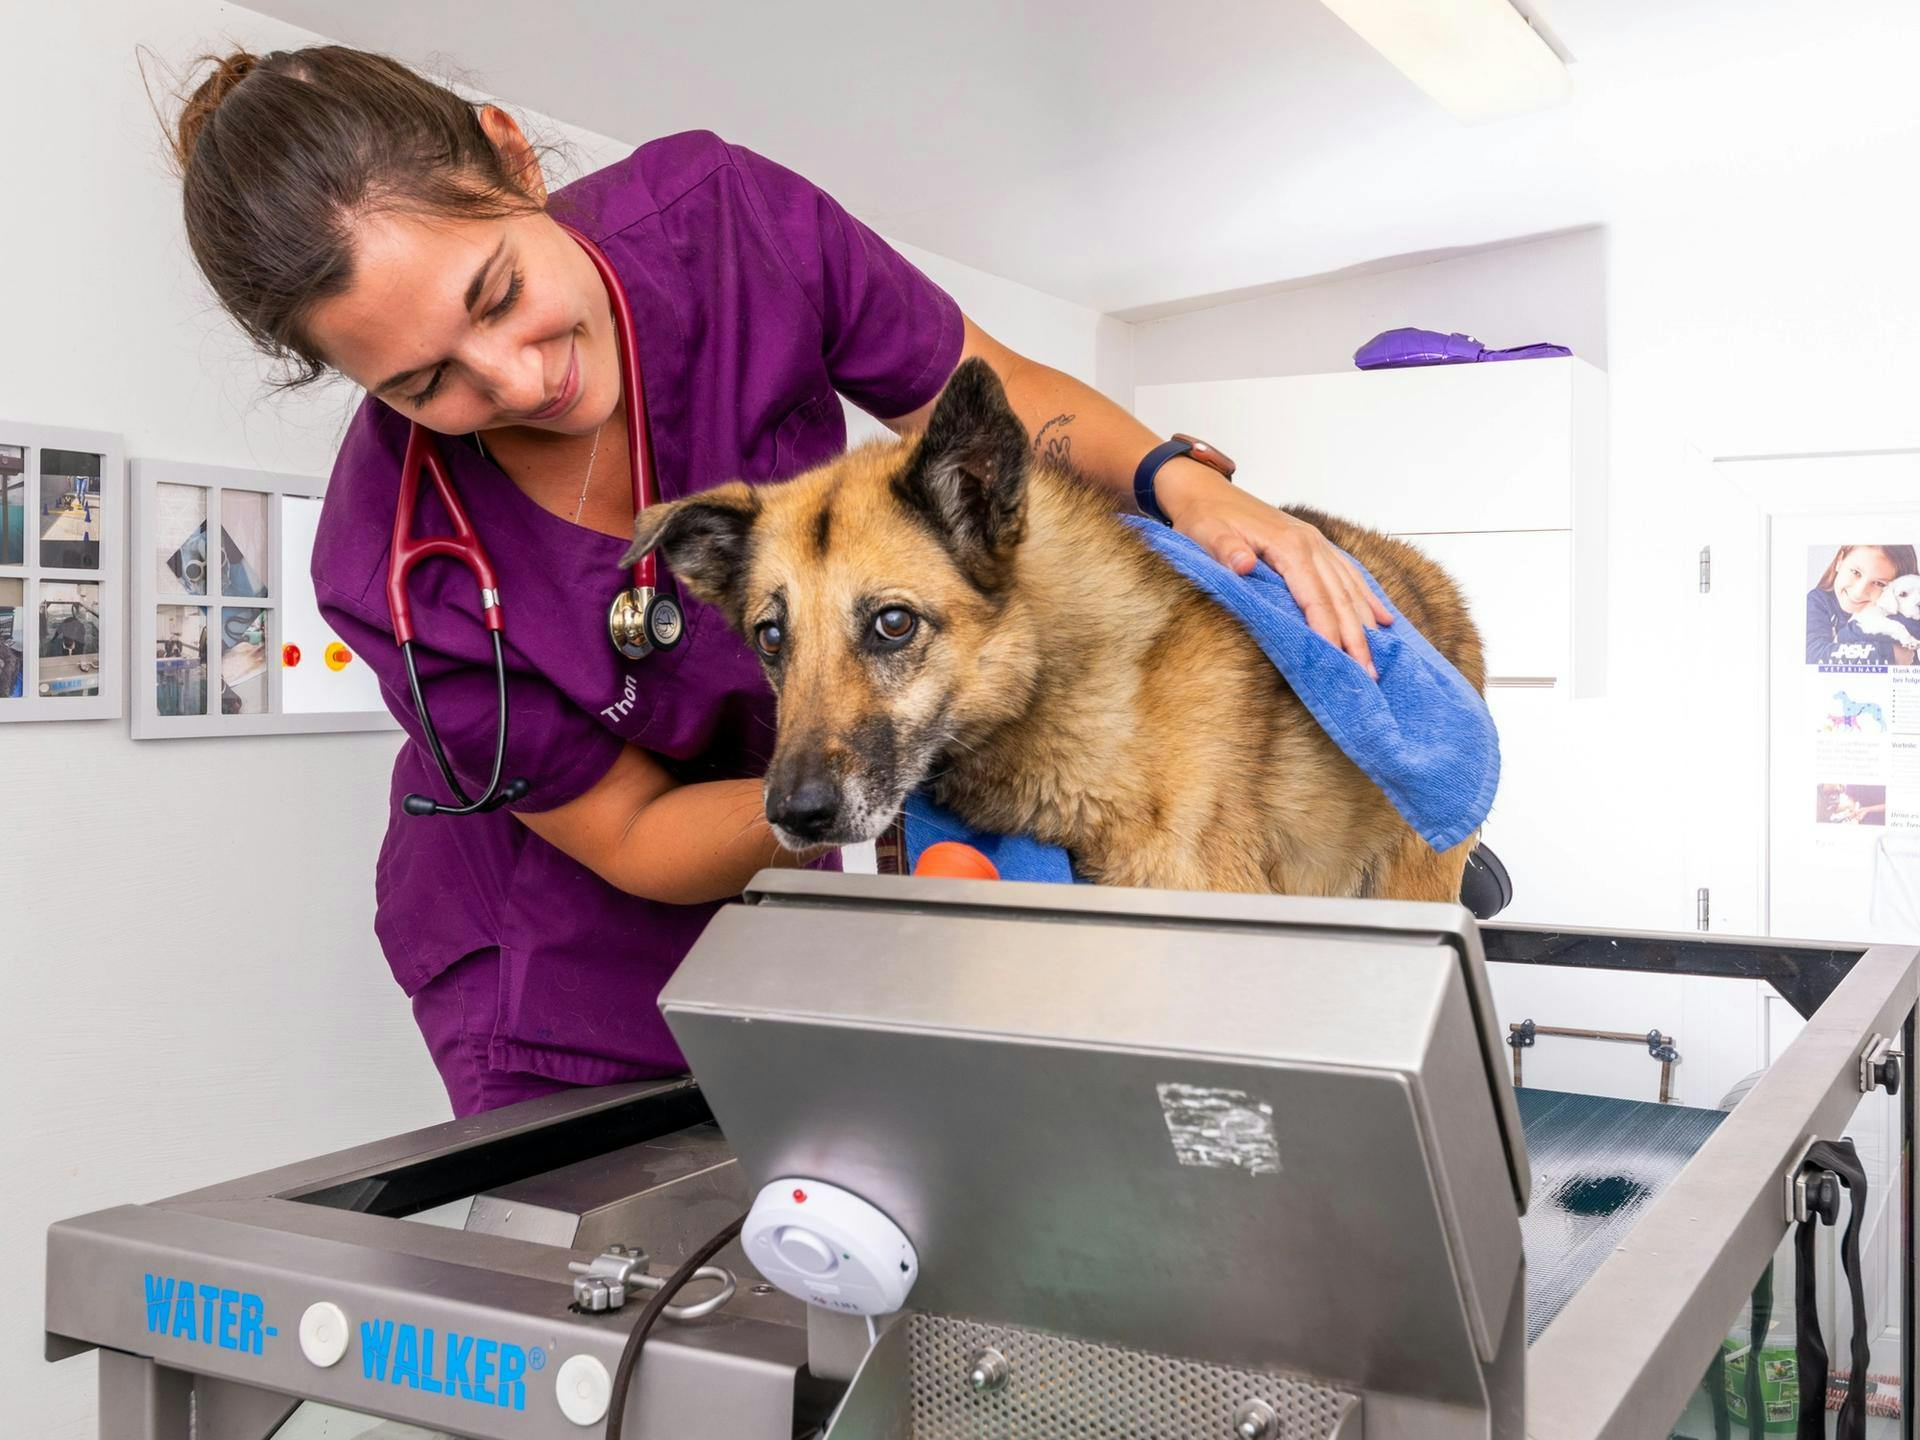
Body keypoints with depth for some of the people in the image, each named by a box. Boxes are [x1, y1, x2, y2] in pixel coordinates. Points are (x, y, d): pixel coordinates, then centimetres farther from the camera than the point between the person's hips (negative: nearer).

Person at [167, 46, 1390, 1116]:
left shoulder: (725, 215, -25)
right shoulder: (396, 574, -30)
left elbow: (992, 394, -11)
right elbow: (629, 835, -18)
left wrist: (1184, 485, -29)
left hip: (768, 884, 3)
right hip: (556, 950, -3)